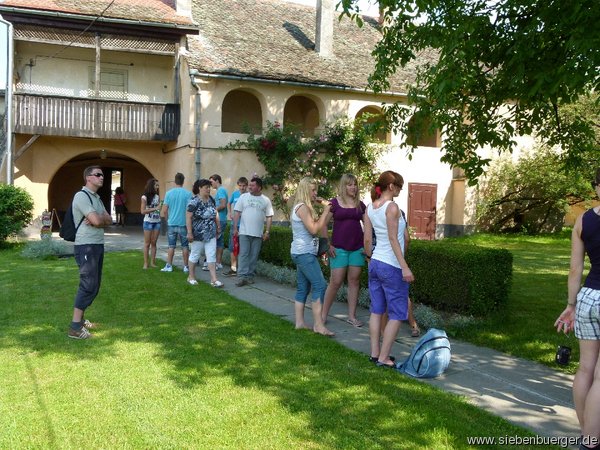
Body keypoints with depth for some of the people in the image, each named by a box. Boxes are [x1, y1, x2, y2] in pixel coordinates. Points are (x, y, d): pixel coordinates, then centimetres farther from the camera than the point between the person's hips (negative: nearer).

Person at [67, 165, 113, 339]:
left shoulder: (97, 198, 18)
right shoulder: (82, 196, -13)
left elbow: (109, 220, 8)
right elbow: (97, 221, -22)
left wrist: (99, 219, -12)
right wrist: (102, 219, 1)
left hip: (98, 245, 10)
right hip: (86, 246, -9)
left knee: (93, 285, 13)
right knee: (88, 285, -11)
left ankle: (80, 318, 23)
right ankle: (75, 327, -8)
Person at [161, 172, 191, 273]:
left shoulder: (169, 193, -1)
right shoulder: (187, 193, -7)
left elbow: (165, 210, 0)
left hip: (171, 223, 2)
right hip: (184, 223, -2)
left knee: (171, 246, 10)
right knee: (185, 246, 8)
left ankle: (169, 266, 11)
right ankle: (186, 267, 12)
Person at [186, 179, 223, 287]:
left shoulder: (211, 199, 5)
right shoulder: (194, 201, -15)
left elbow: (215, 214, 17)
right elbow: (188, 217, -17)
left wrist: (218, 226, 13)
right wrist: (189, 233, -20)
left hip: (211, 234, 6)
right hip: (198, 234, -6)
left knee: (212, 256, 2)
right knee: (195, 255, 9)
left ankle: (214, 279, 3)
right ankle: (191, 277, 25)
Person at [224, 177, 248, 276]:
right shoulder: (234, 194, 4)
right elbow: (229, 203, 22)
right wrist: (230, 213, 8)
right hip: (234, 223, 4)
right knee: (233, 246, 5)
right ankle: (233, 268, 13)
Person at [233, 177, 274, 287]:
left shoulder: (266, 200, 5)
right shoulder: (244, 197, 5)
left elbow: (269, 217, 5)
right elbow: (237, 213, 4)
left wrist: (267, 232, -3)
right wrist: (235, 228, -2)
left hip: (258, 234, 1)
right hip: (244, 232, -1)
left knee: (254, 256, 6)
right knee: (243, 254, -6)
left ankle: (250, 276, 14)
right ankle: (242, 276, -8)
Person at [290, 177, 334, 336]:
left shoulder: (303, 207, 17)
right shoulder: (302, 207, -13)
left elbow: (318, 227, 14)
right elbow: (314, 229, -18)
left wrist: (326, 211, 6)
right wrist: (325, 212, -12)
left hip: (303, 253, 10)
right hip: (304, 253, -10)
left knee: (303, 288, 10)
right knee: (320, 285, -12)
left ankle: (299, 322, 13)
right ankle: (318, 325, -13)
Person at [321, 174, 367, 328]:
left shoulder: (360, 205, 8)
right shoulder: (334, 203, -3)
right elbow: (324, 224, -2)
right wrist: (328, 245, -7)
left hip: (357, 248, 4)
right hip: (339, 248, -4)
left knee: (354, 281, 6)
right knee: (335, 282, -4)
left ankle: (352, 316, 14)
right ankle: (323, 314, 10)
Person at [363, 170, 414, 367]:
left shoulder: (370, 208, 7)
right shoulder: (392, 207, -15)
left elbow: (367, 239, 9)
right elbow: (393, 239, -19)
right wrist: (404, 266, -20)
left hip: (375, 263, 8)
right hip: (392, 266, -8)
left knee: (377, 310, 14)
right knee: (397, 314, 2)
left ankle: (375, 353, 19)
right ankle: (383, 357, 3)